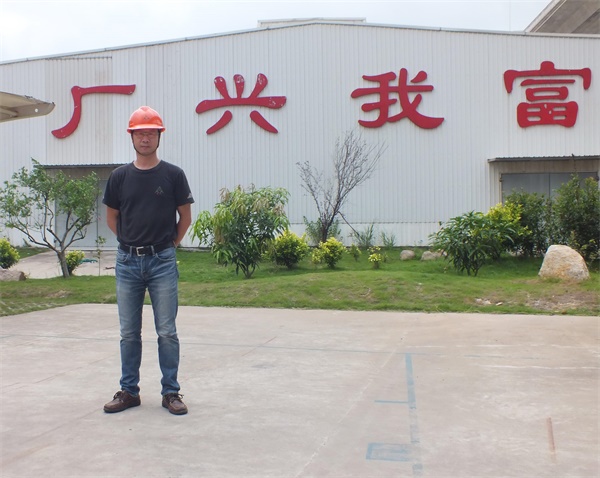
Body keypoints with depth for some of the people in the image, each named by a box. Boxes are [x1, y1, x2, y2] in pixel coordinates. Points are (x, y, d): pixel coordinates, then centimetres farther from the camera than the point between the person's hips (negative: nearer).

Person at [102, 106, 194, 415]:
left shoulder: (173, 175, -1)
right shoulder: (120, 176, 5)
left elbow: (185, 217, 7)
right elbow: (112, 218, 15)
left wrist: (169, 244, 6)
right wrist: (131, 242, 11)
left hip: (162, 262, -2)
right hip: (127, 262, 3)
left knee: (167, 332, 1)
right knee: (129, 332, 10)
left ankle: (171, 392, 12)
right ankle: (129, 391, 21)